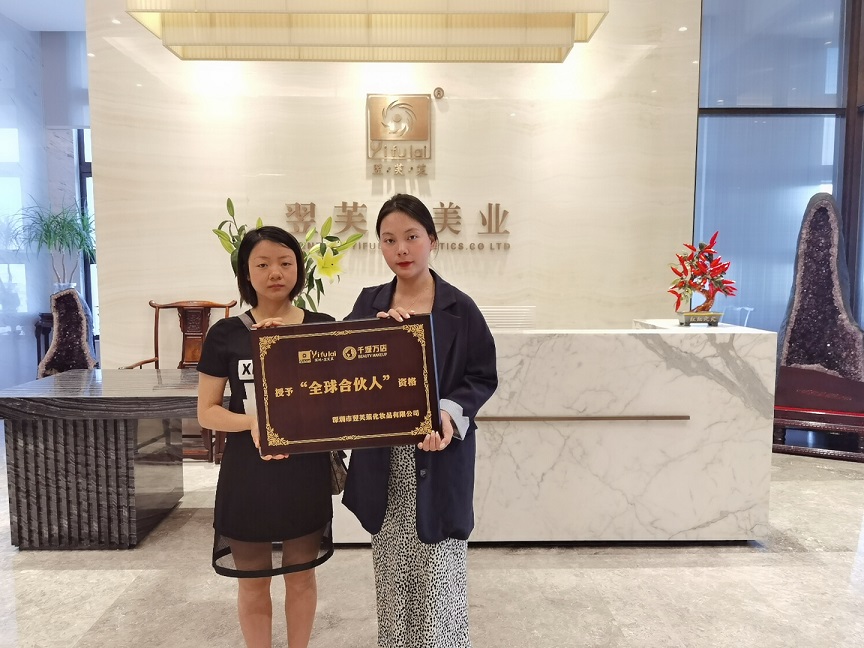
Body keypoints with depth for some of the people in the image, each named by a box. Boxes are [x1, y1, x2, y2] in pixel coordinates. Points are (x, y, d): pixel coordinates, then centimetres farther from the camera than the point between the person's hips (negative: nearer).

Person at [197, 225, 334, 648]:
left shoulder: (323, 327, -2)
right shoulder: (225, 334, -4)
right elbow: (207, 412, -2)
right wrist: (253, 422, -20)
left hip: (306, 472, 1)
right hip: (247, 474, -1)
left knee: (301, 577, 17)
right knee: (252, 582, 15)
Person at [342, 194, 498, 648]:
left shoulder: (459, 308, -5)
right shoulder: (368, 304, 4)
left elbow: (483, 377, -3)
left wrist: (449, 412, -20)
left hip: (439, 458, -3)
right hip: (382, 460, 3)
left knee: (437, 576, 4)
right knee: (392, 574, 16)